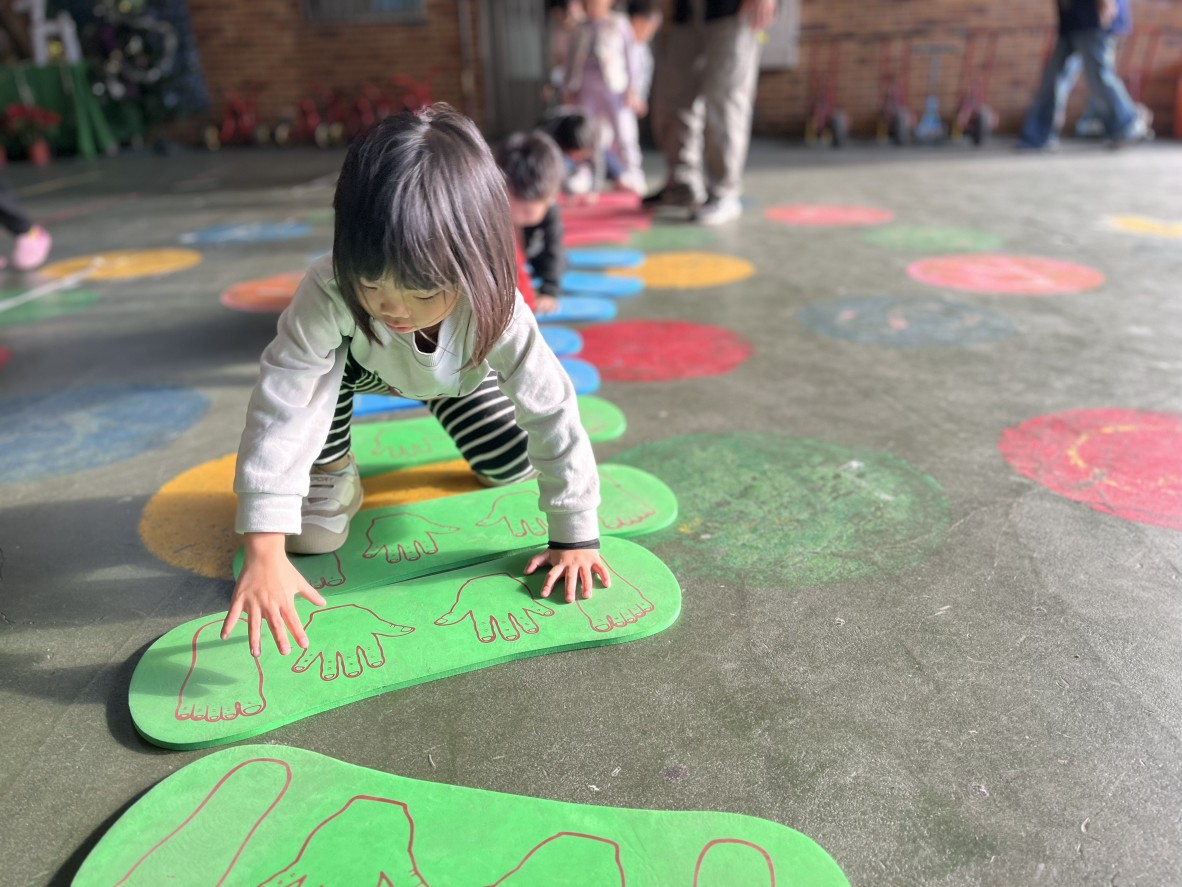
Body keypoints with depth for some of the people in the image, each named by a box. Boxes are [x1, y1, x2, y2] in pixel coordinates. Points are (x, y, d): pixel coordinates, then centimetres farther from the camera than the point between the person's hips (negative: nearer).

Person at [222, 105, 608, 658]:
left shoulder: (496, 310, -40)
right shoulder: (329, 293, -43)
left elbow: (553, 413, -34)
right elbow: (279, 408, -45)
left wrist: (575, 536, -31)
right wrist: (264, 553, -51)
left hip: (455, 378, 2)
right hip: (359, 363, -1)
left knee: (516, 465, -4)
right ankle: (329, 472, 10)